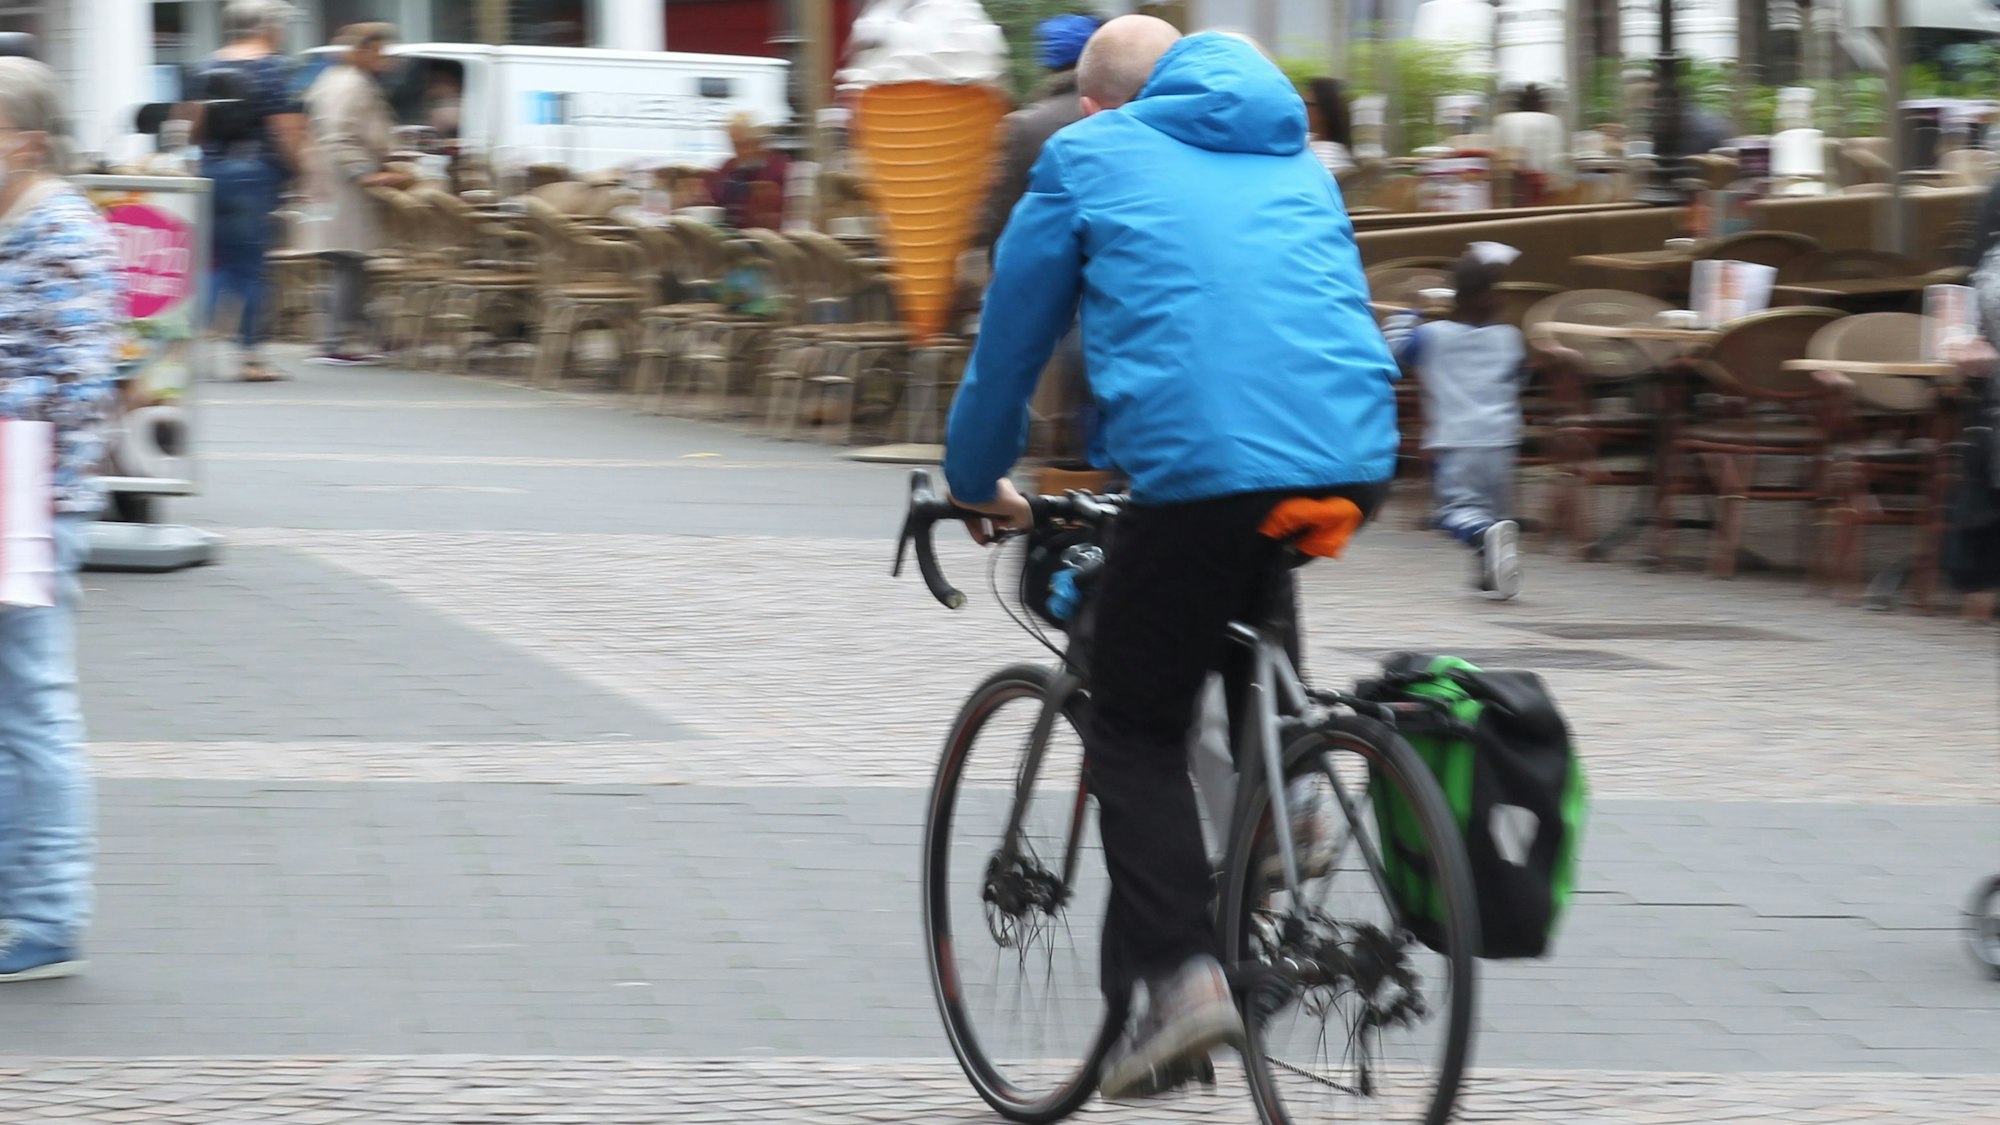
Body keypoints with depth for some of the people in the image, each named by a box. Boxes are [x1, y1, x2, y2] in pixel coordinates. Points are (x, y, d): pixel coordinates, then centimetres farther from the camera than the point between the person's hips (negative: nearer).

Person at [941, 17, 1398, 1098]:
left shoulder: (1086, 157, 14)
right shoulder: (1293, 155, 28)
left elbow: (1011, 336, 19)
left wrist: (977, 482, 34)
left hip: (1201, 468, -5)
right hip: (1356, 460, 5)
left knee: (1134, 728, 6)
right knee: (1255, 575, 37)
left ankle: (1174, 976, -11)